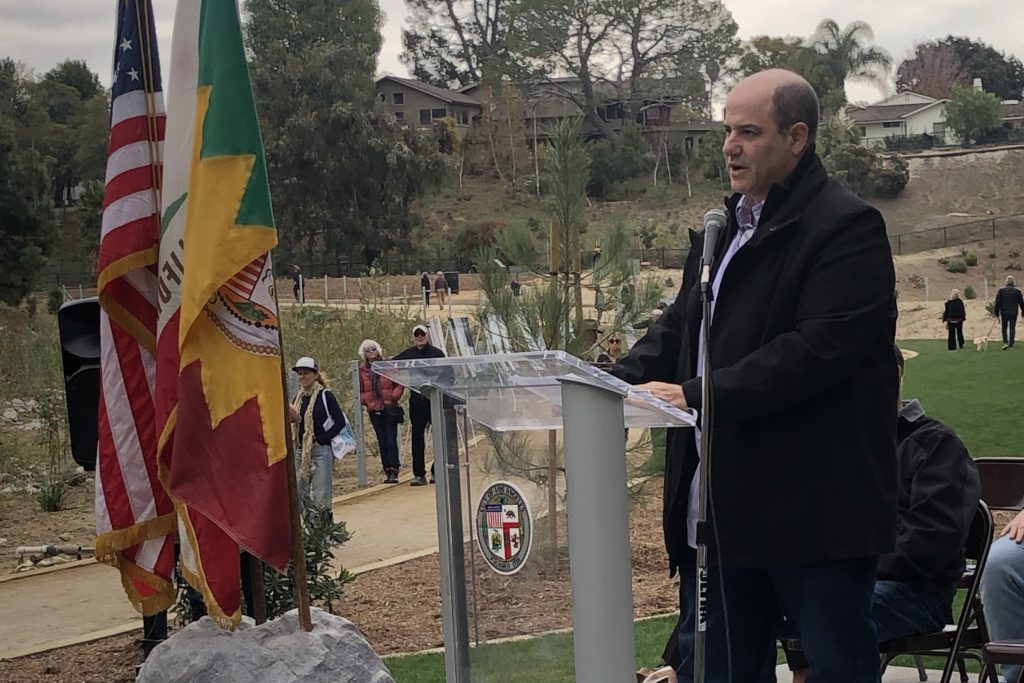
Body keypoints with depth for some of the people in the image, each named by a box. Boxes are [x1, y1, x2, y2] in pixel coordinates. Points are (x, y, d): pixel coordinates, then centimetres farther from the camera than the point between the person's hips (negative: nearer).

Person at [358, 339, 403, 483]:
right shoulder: (362, 370, 9)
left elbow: (400, 384, 2)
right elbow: (361, 391, 16)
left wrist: (393, 397, -9)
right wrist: (365, 400, -1)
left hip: (389, 408, -3)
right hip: (374, 410, 3)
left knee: (391, 440, -7)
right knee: (382, 442, 5)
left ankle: (394, 471, -9)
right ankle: (388, 471, 10)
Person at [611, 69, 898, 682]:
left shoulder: (847, 227, -10)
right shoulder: (722, 231, 17)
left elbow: (817, 351, -22)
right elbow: (676, 332, 16)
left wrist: (696, 396, -25)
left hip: (815, 513, -8)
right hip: (721, 511, 8)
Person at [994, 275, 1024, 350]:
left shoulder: (1001, 290, -2)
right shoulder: (1017, 291, -1)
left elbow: (997, 302, -3)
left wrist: (997, 313, 3)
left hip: (1004, 312, 0)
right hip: (1013, 313, 0)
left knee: (1004, 327, 12)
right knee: (1012, 328, 6)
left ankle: (1005, 342, -5)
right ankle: (1011, 345, 3)